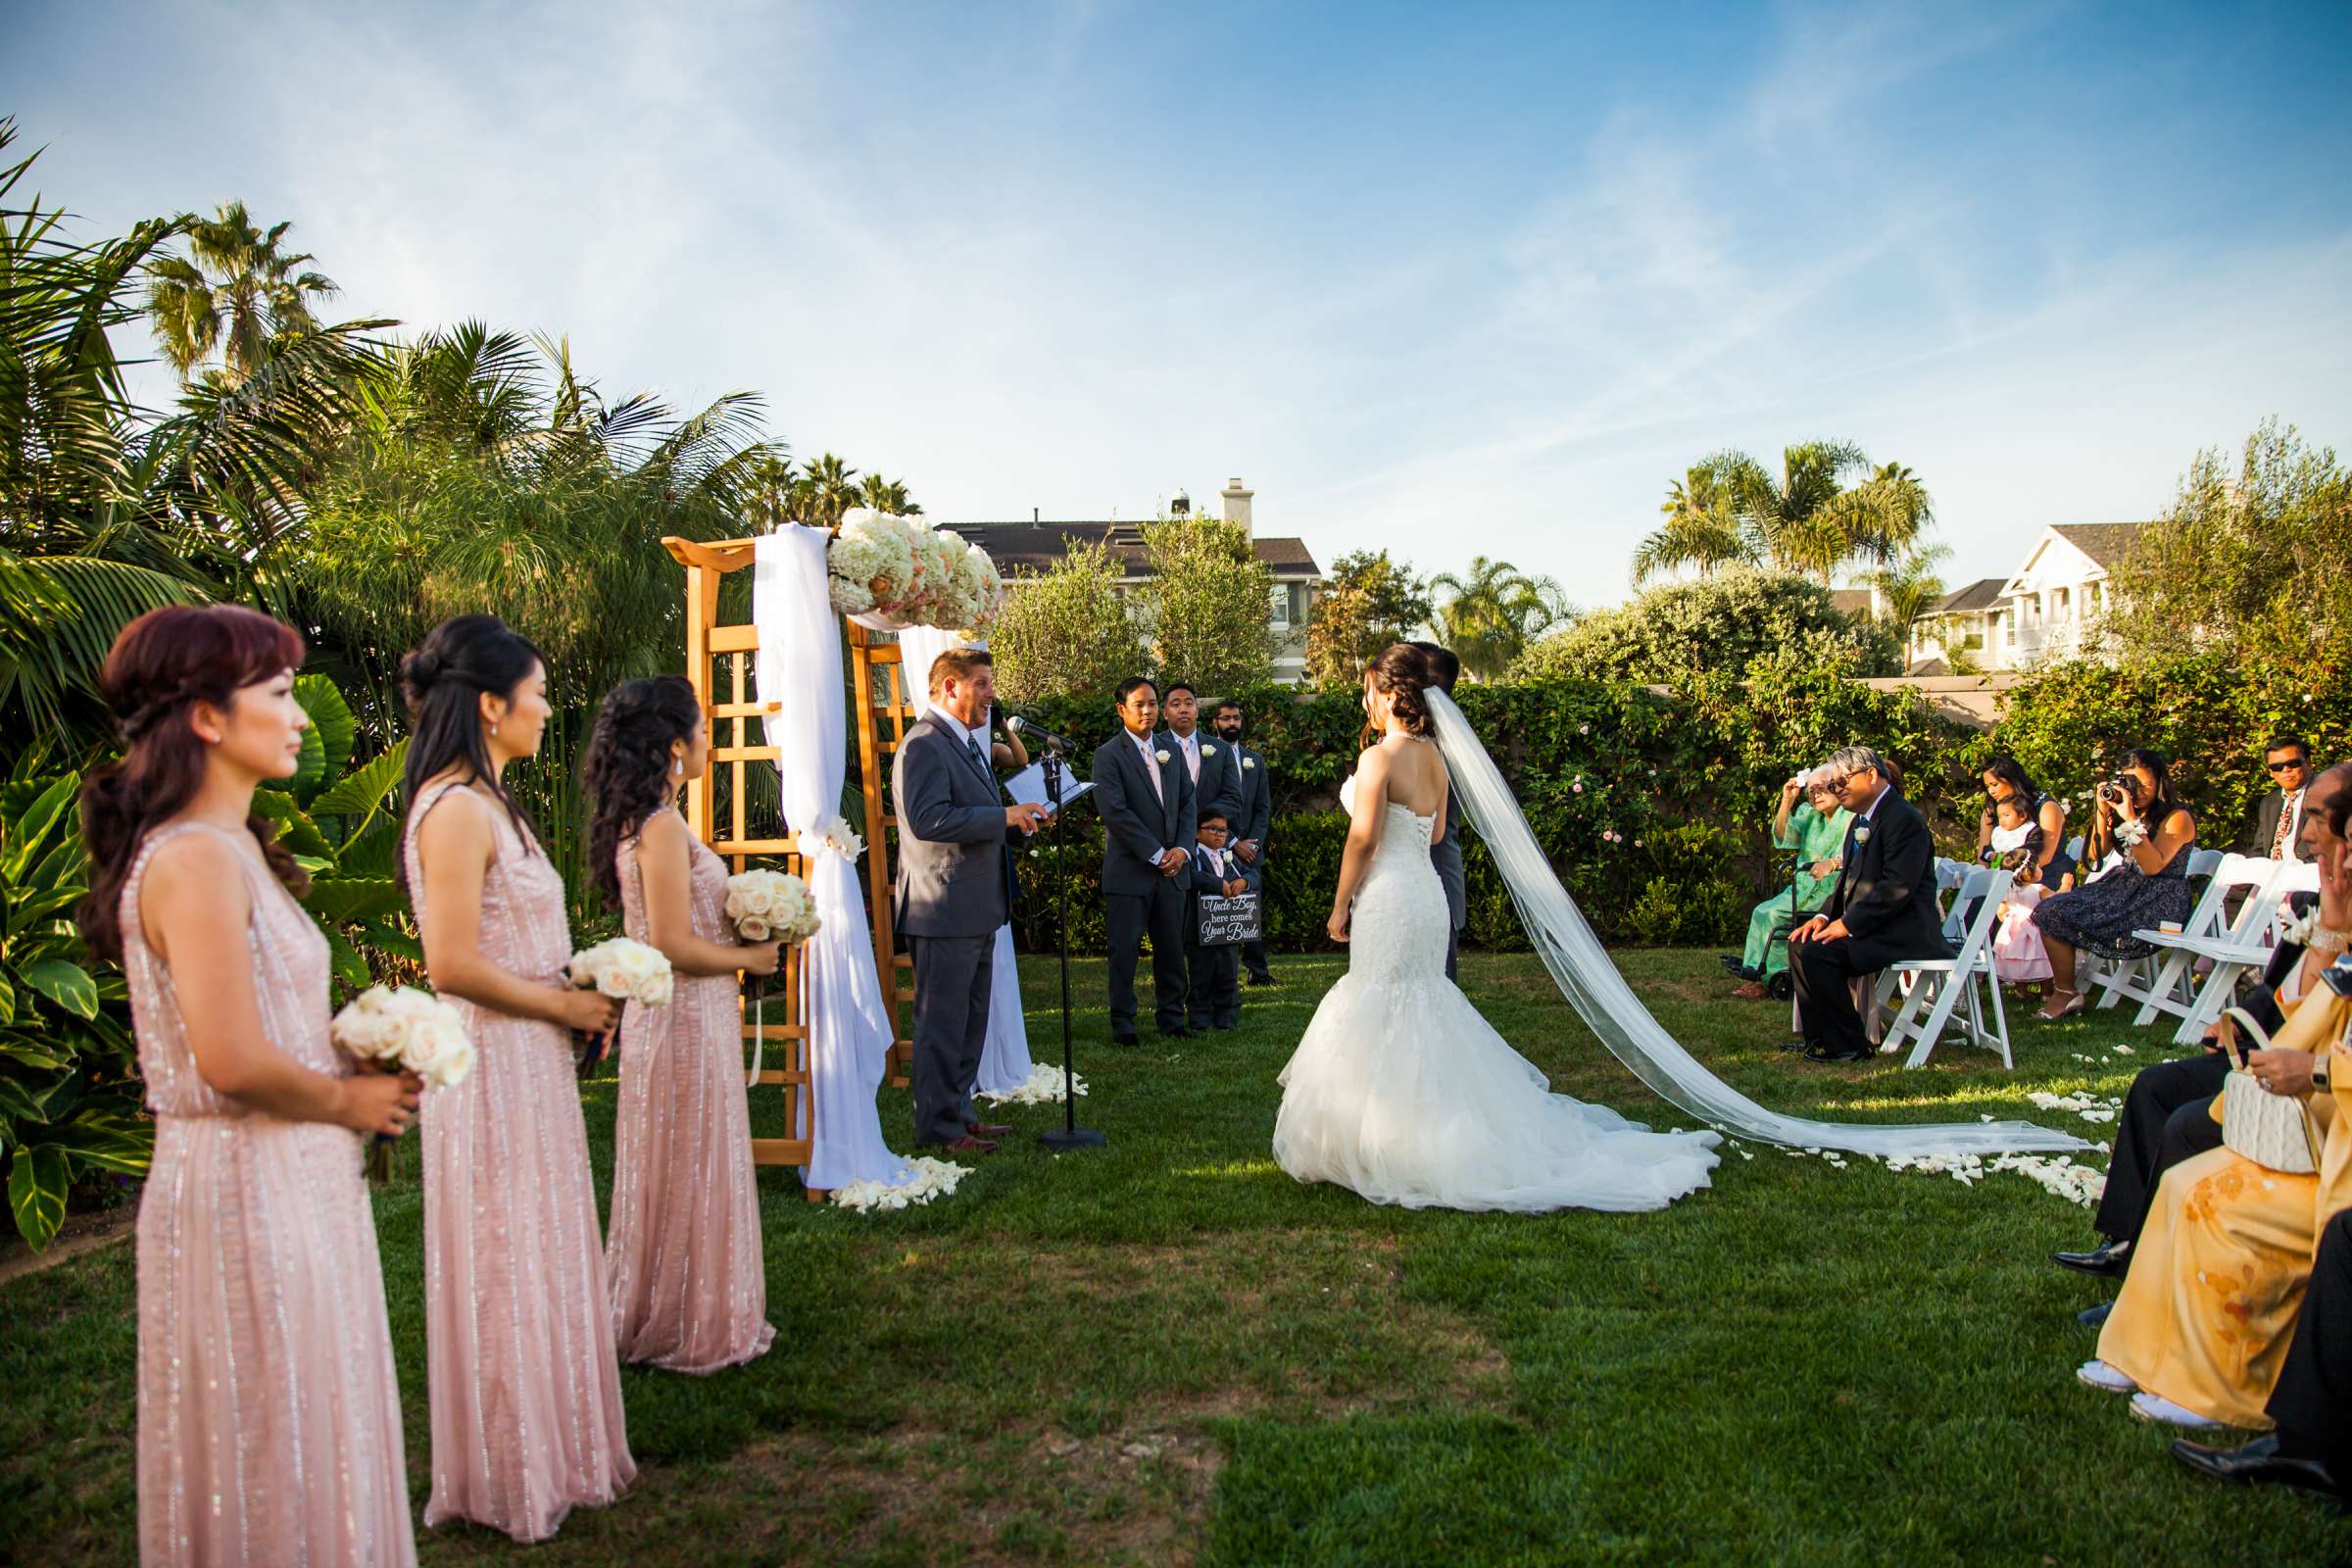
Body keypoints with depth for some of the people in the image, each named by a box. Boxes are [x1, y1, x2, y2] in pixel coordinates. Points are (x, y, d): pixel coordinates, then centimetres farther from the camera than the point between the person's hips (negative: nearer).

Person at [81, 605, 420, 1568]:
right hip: (250, 1188, -9)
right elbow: (232, 1063, -24)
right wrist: (347, 1100, -10)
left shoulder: (229, 848, 10)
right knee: (276, 1445, 5)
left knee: (306, 1435, 20)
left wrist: (355, 1074, 5)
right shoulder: (196, 859, -19)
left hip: (289, 1181, 9)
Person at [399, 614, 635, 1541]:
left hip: (527, 1058, 10)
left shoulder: (484, 802, 12)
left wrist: (574, 991, 7)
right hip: (492, 1063, -10)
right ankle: (509, 1476, 20)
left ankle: (545, 1449, 33)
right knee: (507, 1264, 4)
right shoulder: (457, 810, -19)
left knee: (539, 1253, 18)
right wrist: (566, 1005, -13)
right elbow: (454, 964, -23)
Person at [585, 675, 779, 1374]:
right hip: (687, 1019, -10)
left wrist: (740, 933, 9)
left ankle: (652, 1315, 32)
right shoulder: (663, 827, -20)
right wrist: (749, 957, -10)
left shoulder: (636, 823, 10)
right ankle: (693, 1327, 16)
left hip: (671, 1015, 10)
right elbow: (673, 946, -23)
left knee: (670, 1170, 19)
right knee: (693, 1171, 3)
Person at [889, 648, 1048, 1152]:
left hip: (977, 912, 10)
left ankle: (957, 1113, 27)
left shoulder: (967, 744, 19)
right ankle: (938, 1128, 8)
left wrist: (1020, 822, 8)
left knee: (970, 1021, 17)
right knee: (942, 1024, -1)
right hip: (944, 912, -10)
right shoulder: (924, 744, -15)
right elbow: (928, 820, -26)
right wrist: (1004, 816, -22)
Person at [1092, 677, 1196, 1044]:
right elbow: (1114, 811, -14)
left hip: (1170, 868, 5)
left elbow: (1188, 803, 13)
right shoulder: (1109, 754, -5)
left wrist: (1182, 849, -3)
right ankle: (1122, 1025, 11)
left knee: (1171, 950, 8)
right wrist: (1156, 853, -14)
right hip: (1129, 871, -5)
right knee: (1125, 952, 1)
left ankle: (1171, 1020, 19)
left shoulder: (1171, 752, 14)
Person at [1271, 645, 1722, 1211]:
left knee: (1384, 1017, 0)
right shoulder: (1434, 757, 9)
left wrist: (1340, 906, -7)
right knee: (1423, 1009, 17)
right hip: (1427, 889, 8)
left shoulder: (1377, 758, -15)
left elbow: (1363, 839, -16)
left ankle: (1394, 1144, 6)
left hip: (1387, 894, -8)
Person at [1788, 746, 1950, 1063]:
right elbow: (1849, 880, 20)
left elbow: (1897, 888, -24)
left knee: (1817, 953, -24)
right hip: (1872, 926, 11)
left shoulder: (1904, 819, -16)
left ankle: (1848, 1046, -13)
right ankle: (1820, 1037, 10)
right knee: (1799, 942, 5)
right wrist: (1824, 916, 2)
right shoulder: (1862, 820, 17)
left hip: (1903, 930, -11)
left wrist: (1848, 924, -22)